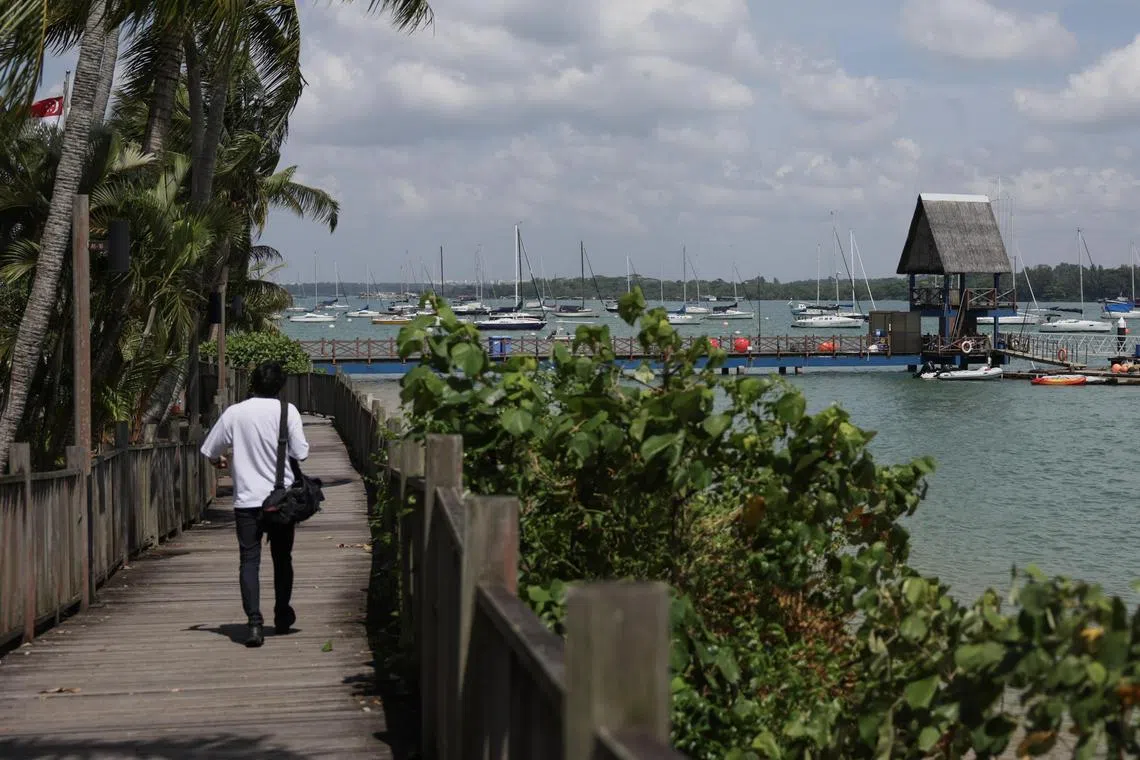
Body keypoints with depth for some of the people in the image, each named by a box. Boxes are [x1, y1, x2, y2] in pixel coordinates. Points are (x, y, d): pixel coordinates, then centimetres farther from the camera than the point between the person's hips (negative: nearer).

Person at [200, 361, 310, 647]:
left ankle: (254, 622, -16)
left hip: (246, 500, -1)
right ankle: (282, 616, 32)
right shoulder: (287, 411, -6)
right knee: (282, 558, 17)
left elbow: (210, 451, 5)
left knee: (249, 561, -1)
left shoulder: (234, 413, -3)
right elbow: (301, 452, -9)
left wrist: (221, 461, 28)